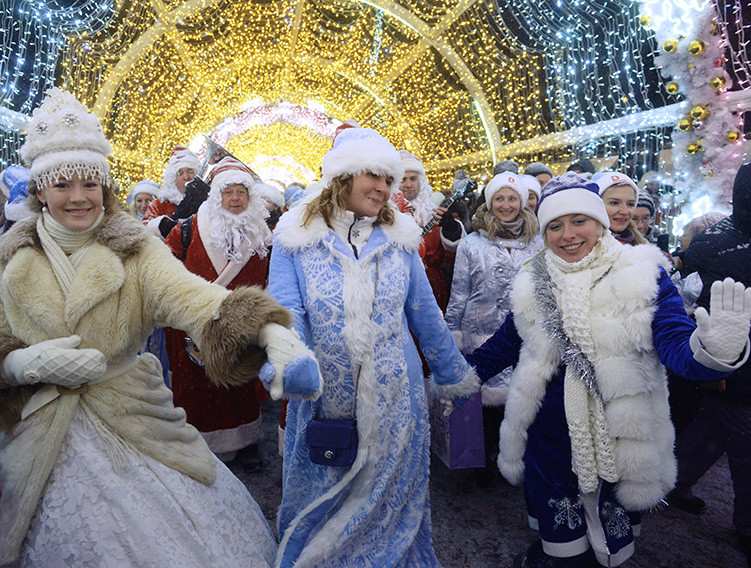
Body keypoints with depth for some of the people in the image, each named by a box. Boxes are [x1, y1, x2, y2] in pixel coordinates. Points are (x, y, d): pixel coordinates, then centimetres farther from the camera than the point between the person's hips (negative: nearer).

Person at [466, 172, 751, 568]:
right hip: (550, 439, 2)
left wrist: (715, 349, -39)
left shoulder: (643, 275, -9)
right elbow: (506, 343, 11)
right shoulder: (534, 283, 0)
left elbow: (676, 348, -18)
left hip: (620, 438, -1)